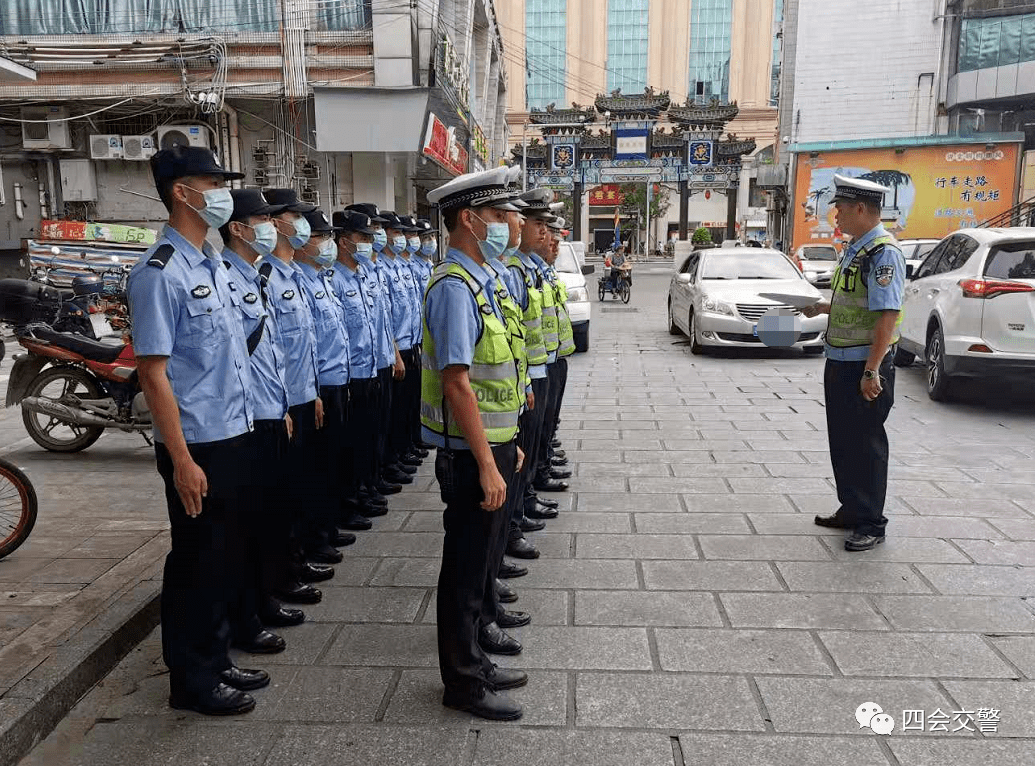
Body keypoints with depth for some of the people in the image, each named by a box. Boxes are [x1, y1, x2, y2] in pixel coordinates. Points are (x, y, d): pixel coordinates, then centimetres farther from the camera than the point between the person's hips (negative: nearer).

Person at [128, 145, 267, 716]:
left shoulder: (213, 265, 11)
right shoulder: (159, 273, -15)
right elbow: (152, 372, -18)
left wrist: (242, 426, 16)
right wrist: (182, 460, -19)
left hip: (236, 437, 8)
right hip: (198, 447, -8)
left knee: (226, 558, 18)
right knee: (196, 563, 6)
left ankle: (215, 661, 35)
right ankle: (191, 681, 25)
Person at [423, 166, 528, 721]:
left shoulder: (478, 280, 11)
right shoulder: (455, 286, -19)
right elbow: (457, 382, -24)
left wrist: (507, 442, 18)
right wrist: (486, 463, -23)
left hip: (490, 445, 10)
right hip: (471, 453, -10)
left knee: (479, 559, 20)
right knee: (466, 567, 5)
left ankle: (472, 661, 37)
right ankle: (463, 682, 23)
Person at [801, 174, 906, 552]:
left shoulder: (883, 252, -18)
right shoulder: (854, 249, 11)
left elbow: (888, 314, -24)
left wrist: (872, 370, -26)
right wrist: (823, 307, 14)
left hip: (865, 366, -9)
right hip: (840, 362, 9)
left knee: (865, 444, 2)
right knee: (842, 440, 17)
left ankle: (870, 524, 15)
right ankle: (851, 510, 32)